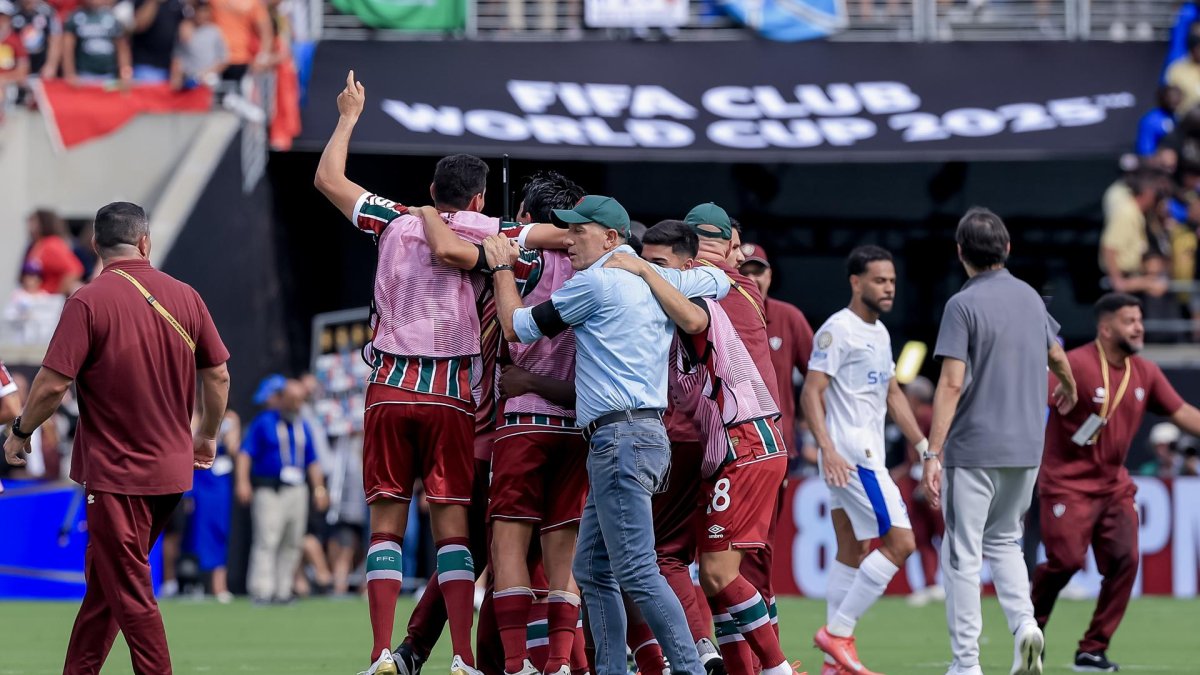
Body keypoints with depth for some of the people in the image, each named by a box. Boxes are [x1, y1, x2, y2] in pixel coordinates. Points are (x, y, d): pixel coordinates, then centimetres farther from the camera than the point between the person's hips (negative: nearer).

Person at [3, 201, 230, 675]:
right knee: (103, 582, 17)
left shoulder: (88, 303, -13)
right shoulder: (184, 297, 2)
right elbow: (218, 374, 8)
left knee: (130, 594, -1)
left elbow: (53, 383, -17)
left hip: (116, 472, -6)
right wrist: (208, 435, 24)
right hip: (173, 470, 6)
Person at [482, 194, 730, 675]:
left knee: (636, 572, -14)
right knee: (592, 570, 12)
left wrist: (501, 268, 17)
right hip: (627, 439, 10)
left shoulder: (595, 282, -7)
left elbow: (516, 327, 3)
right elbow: (717, 281, 35)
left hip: (622, 437, -10)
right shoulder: (662, 281, 15)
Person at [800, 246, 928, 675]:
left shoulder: (880, 332, 17)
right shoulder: (838, 330, -12)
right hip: (850, 455, -10)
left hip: (866, 454, 10)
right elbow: (811, 393, -18)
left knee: (853, 552, 9)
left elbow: (892, 395, 26)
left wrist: (923, 446, 22)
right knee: (900, 542, -12)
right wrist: (828, 448, -28)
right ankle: (838, 633, -8)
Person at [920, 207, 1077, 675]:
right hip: (1025, 448, 6)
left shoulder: (964, 305, -12)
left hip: (973, 449, -6)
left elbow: (952, 383, -19)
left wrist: (932, 452, -21)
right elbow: (1056, 356, 26)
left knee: (962, 556, 1)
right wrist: (1068, 389, 49)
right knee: (1004, 542, 21)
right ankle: (1024, 623, -3)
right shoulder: (1030, 298, 8)